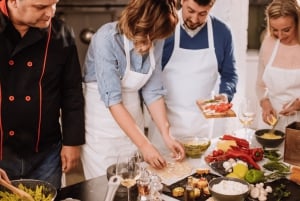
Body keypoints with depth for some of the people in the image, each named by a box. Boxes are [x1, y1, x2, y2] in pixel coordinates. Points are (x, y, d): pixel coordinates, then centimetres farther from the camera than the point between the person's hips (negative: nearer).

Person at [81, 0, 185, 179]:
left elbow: (153, 91, -1)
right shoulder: (107, 38, -24)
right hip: (102, 120, -5)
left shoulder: (155, 41, -7)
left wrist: (167, 135, -10)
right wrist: (144, 144, -27)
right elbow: (112, 99, -27)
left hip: (132, 119, 5)